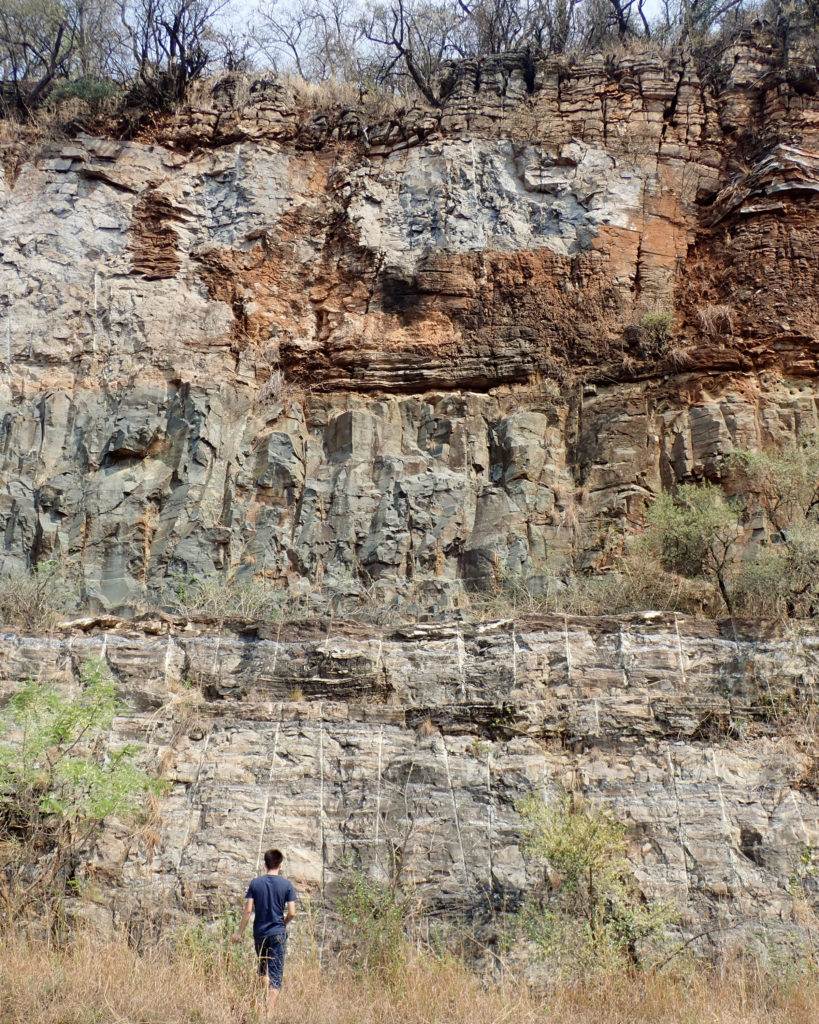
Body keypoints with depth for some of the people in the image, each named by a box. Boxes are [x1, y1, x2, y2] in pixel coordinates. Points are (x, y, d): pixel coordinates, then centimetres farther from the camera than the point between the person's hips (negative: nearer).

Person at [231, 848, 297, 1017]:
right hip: (277, 933, -2)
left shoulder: (255, 883, -1)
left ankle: (265, 1001, 19)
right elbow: (291, 913, -7)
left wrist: (239, 932, 4)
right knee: (276, 974, 0)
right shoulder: (286, 885, -5)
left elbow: (248, 910, -4)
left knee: (263, 967, 24)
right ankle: (270, 1012, -7)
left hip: (259, 932, 2)